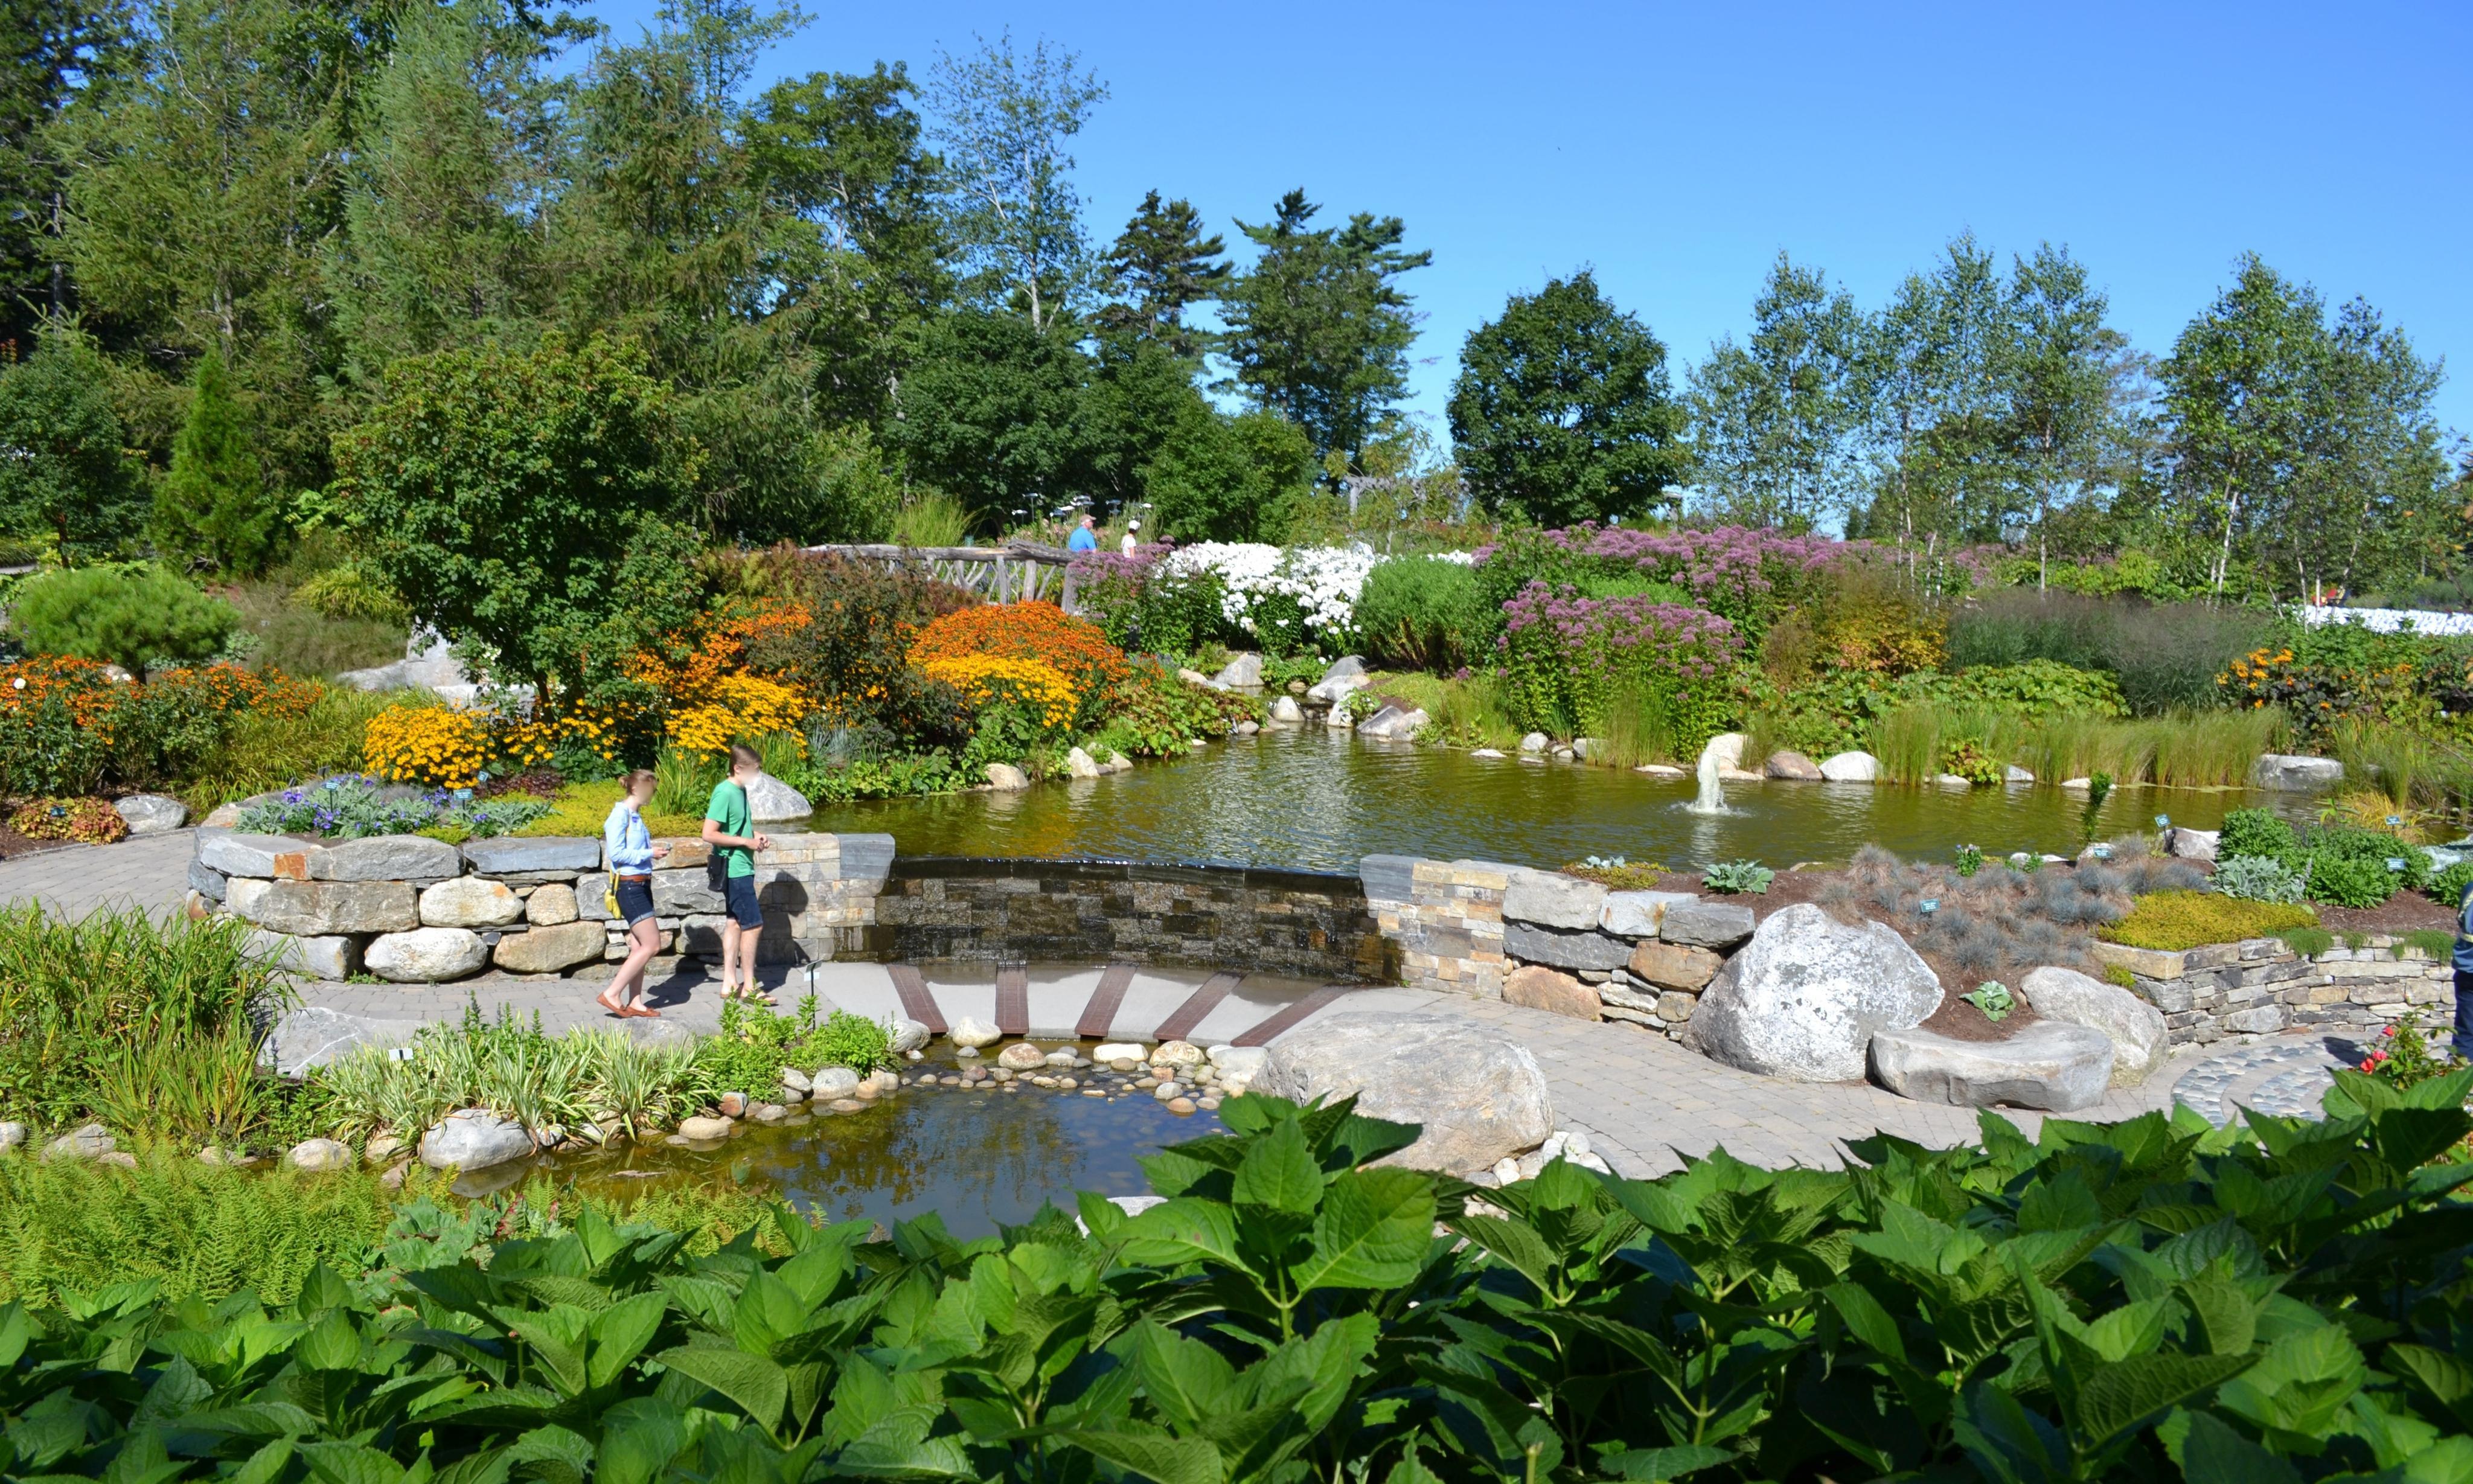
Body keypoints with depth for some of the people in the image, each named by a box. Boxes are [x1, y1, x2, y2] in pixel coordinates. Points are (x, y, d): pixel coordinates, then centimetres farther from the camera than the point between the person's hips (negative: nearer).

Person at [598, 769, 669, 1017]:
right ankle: (612, 994, -5)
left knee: (639, 946, 10)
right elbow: (616, 853, -19)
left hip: (641, 884, 10)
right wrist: (649, 854, -16)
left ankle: (634, 1003, 14)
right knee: (651, 945, -10)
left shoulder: (636, 815, 14)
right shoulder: (621, 814, -13)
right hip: (629, 886, -10)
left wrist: (655, 851, 5)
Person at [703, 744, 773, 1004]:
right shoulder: (725, 793, -18)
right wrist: (746, 842, -19)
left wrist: (756, 836, 7)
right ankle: (748, 988, 1)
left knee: (735, 922, 12)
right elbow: (709, 834, -22)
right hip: (734, 868, -10)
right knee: (753, 924, -6)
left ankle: (730, 984, 18)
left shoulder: (740, 790, 10)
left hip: (740, 868, 10)